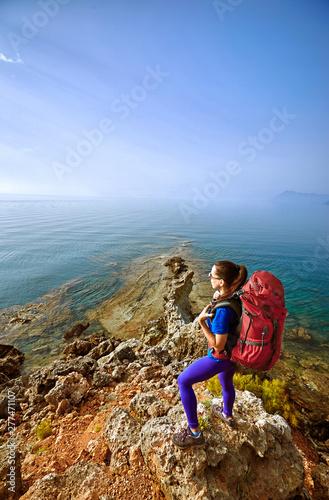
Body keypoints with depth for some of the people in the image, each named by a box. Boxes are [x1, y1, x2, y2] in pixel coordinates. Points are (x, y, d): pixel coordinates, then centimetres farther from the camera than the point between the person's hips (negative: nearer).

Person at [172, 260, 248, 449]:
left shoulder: (222, 310, -38)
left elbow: (218, 345, -28)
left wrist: (201, 321, -32)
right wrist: (218, 300, -3)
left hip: (221, 357, -8)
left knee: (183, 382, 10)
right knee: (226, 383, 37)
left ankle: (195, 433, 25)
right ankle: (227, 415, 67)